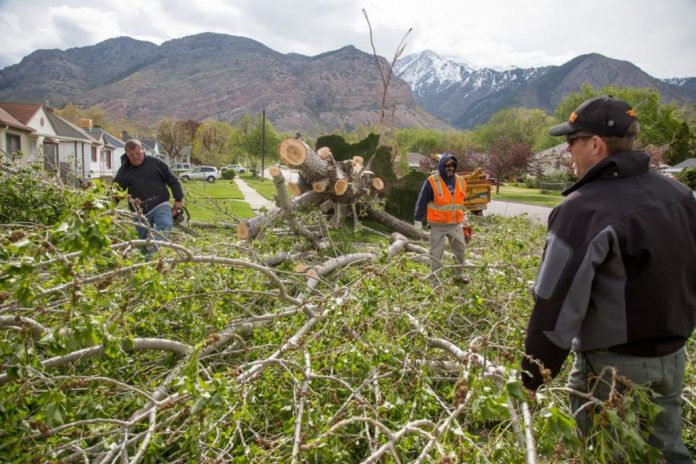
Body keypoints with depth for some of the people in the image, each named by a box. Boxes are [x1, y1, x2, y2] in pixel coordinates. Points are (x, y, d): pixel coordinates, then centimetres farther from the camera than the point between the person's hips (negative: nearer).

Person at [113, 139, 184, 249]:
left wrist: (178, 199, 1)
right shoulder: (124, 171, 6)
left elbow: (172, 180, 6)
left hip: (160, 205, -2)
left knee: (165, 226, -30)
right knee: (143, 241, 7)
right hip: (140, 212, 2)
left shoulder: (155, 163, 2)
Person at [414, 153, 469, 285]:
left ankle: (459, 274, 33)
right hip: (438, 225, -5)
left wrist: (464, 217, 21)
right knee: (436, 252, 3)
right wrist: (418, 220, -9)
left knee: (460, 249, 14)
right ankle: (434, 279, 14)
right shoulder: (431, 182, -12)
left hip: (456, 224, 5)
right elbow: (422, 202, -9)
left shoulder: (461, 181, 5)